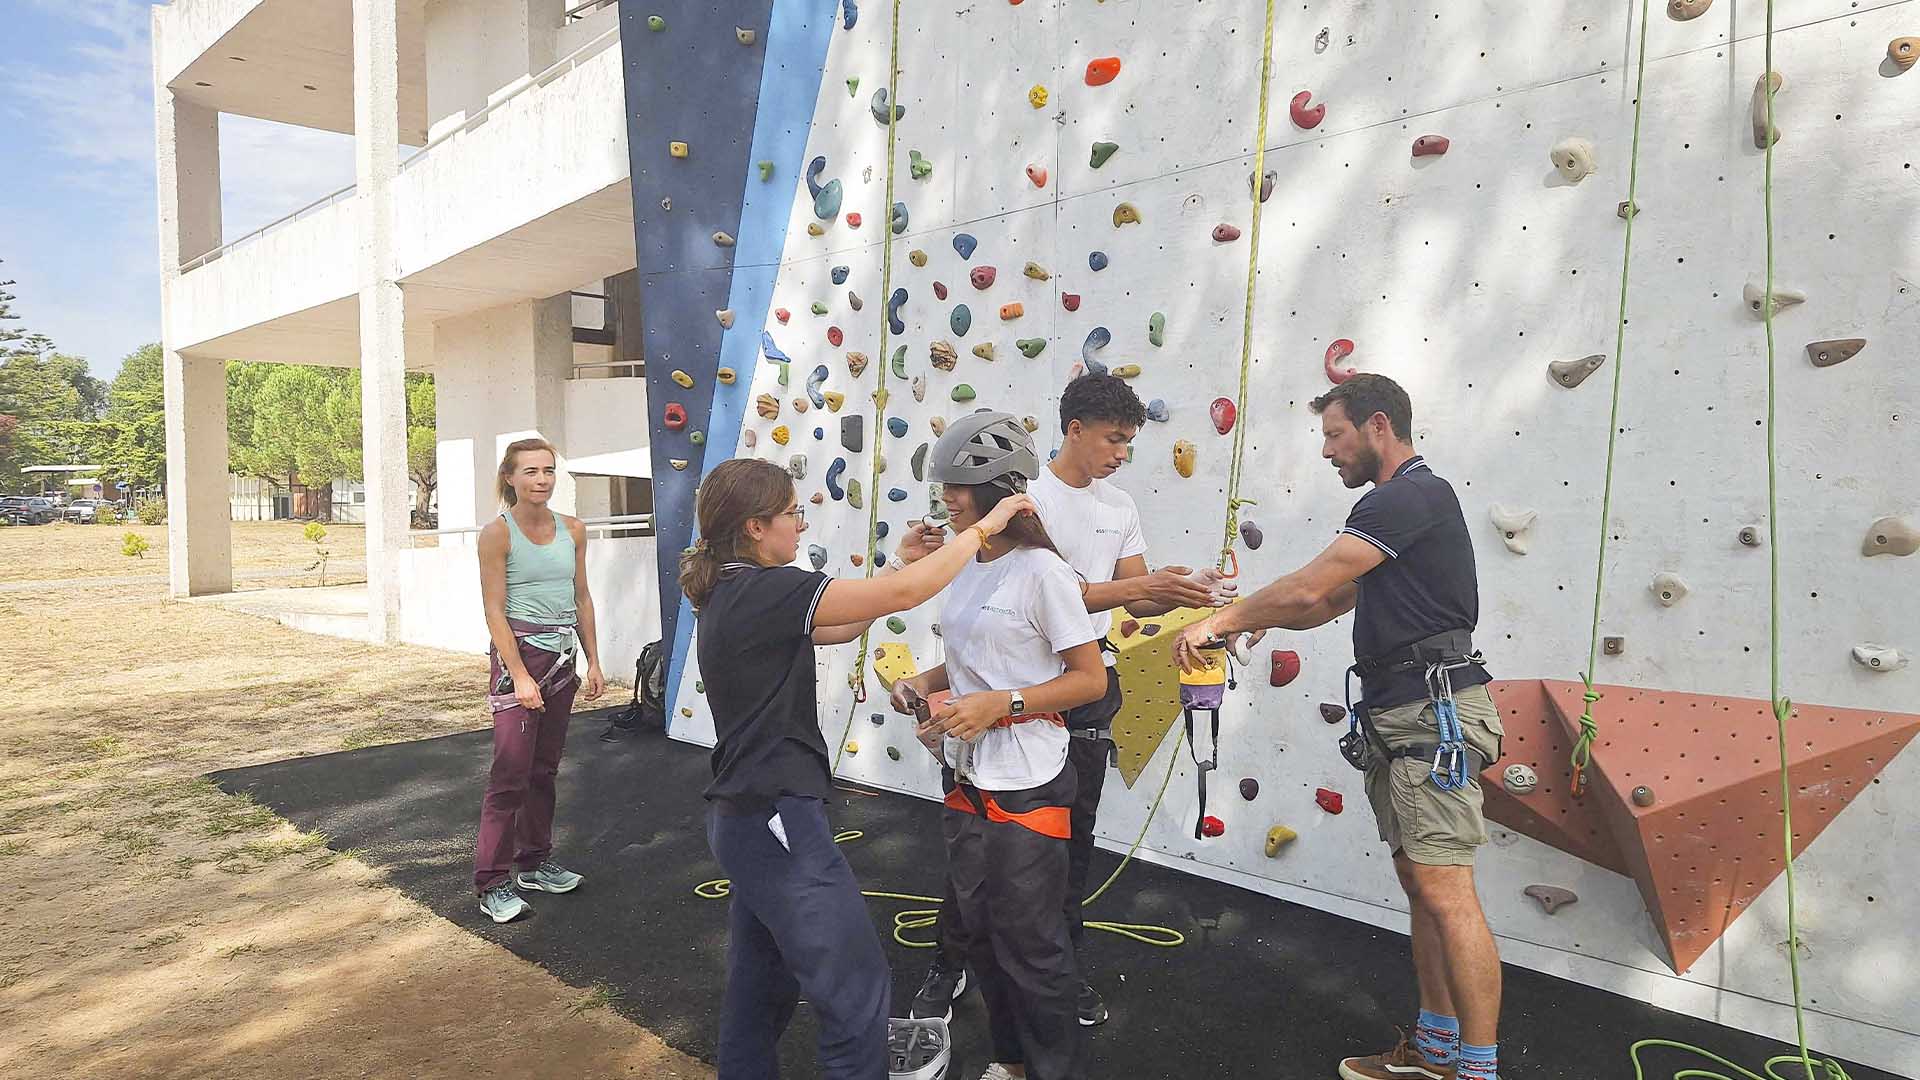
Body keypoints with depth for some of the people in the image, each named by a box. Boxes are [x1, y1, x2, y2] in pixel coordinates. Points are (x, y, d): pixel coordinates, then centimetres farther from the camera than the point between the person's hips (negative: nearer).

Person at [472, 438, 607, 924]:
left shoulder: (573, 529, 7)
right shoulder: (497, 533, -8)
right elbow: (495, 611, -11)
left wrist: (593, 662, 10)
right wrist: (520, 676, -16)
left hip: (563, 656, 5)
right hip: (519, 652, -5)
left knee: (544, 767, 13)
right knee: (510, 771, -5)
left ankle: (534, 862, 26)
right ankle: (492, 883, 4)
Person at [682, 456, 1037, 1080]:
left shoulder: (728, 595, 9)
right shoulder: (763, 590, -21)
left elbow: (840, 628, 15)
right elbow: (904, 595, -25)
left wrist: (901, 559, 10)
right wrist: (985, 526, -13)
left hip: (746, 816, 10)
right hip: (777, 820, -10)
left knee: (763, 983, 23)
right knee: (858, 992, 1)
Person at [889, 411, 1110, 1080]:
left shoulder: (1040, 570, -17)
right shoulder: (965, 568, 7)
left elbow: (1090, 678, -16)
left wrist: (998, 705, -24)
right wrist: (926, 683, -1)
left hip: (1026, 786, -8)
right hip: (966, 776, 8)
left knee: (1029, 943, 5)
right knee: (982, 929, 20)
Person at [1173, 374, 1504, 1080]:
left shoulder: (1410, 495, -12)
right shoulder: (1398, 503, 21)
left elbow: (1307, 589, -18)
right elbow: (1327, 605, 22)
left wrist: (1222, 619, -5)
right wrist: (1245, 617, 10)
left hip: (1434, 711, -10)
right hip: (1396, 716, 10)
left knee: (1444, 890, -9)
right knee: (1418, 884, 13)